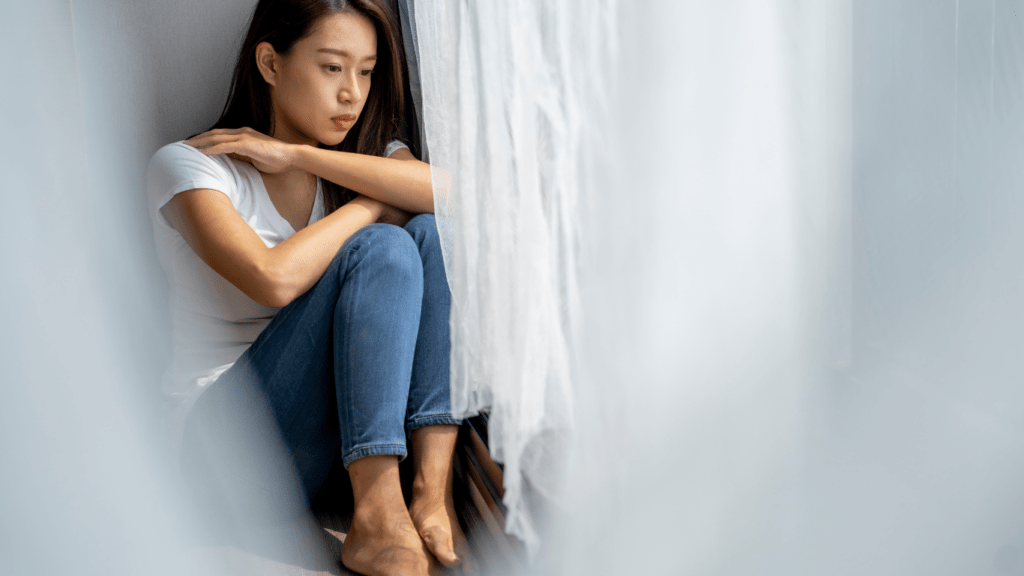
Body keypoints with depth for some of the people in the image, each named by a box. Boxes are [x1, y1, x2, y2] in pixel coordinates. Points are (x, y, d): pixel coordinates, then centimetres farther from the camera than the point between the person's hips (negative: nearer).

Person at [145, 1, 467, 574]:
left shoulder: (367, 153, 8)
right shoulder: (186, 164, -9)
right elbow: (274, 279, -27)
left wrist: (299, 155, -17)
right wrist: (373, 204, -12)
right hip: (231, 439, -5)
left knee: (431, 231, -14)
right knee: (379, 248, -23)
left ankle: (433, 489, -23)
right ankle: (377, 520, -29)